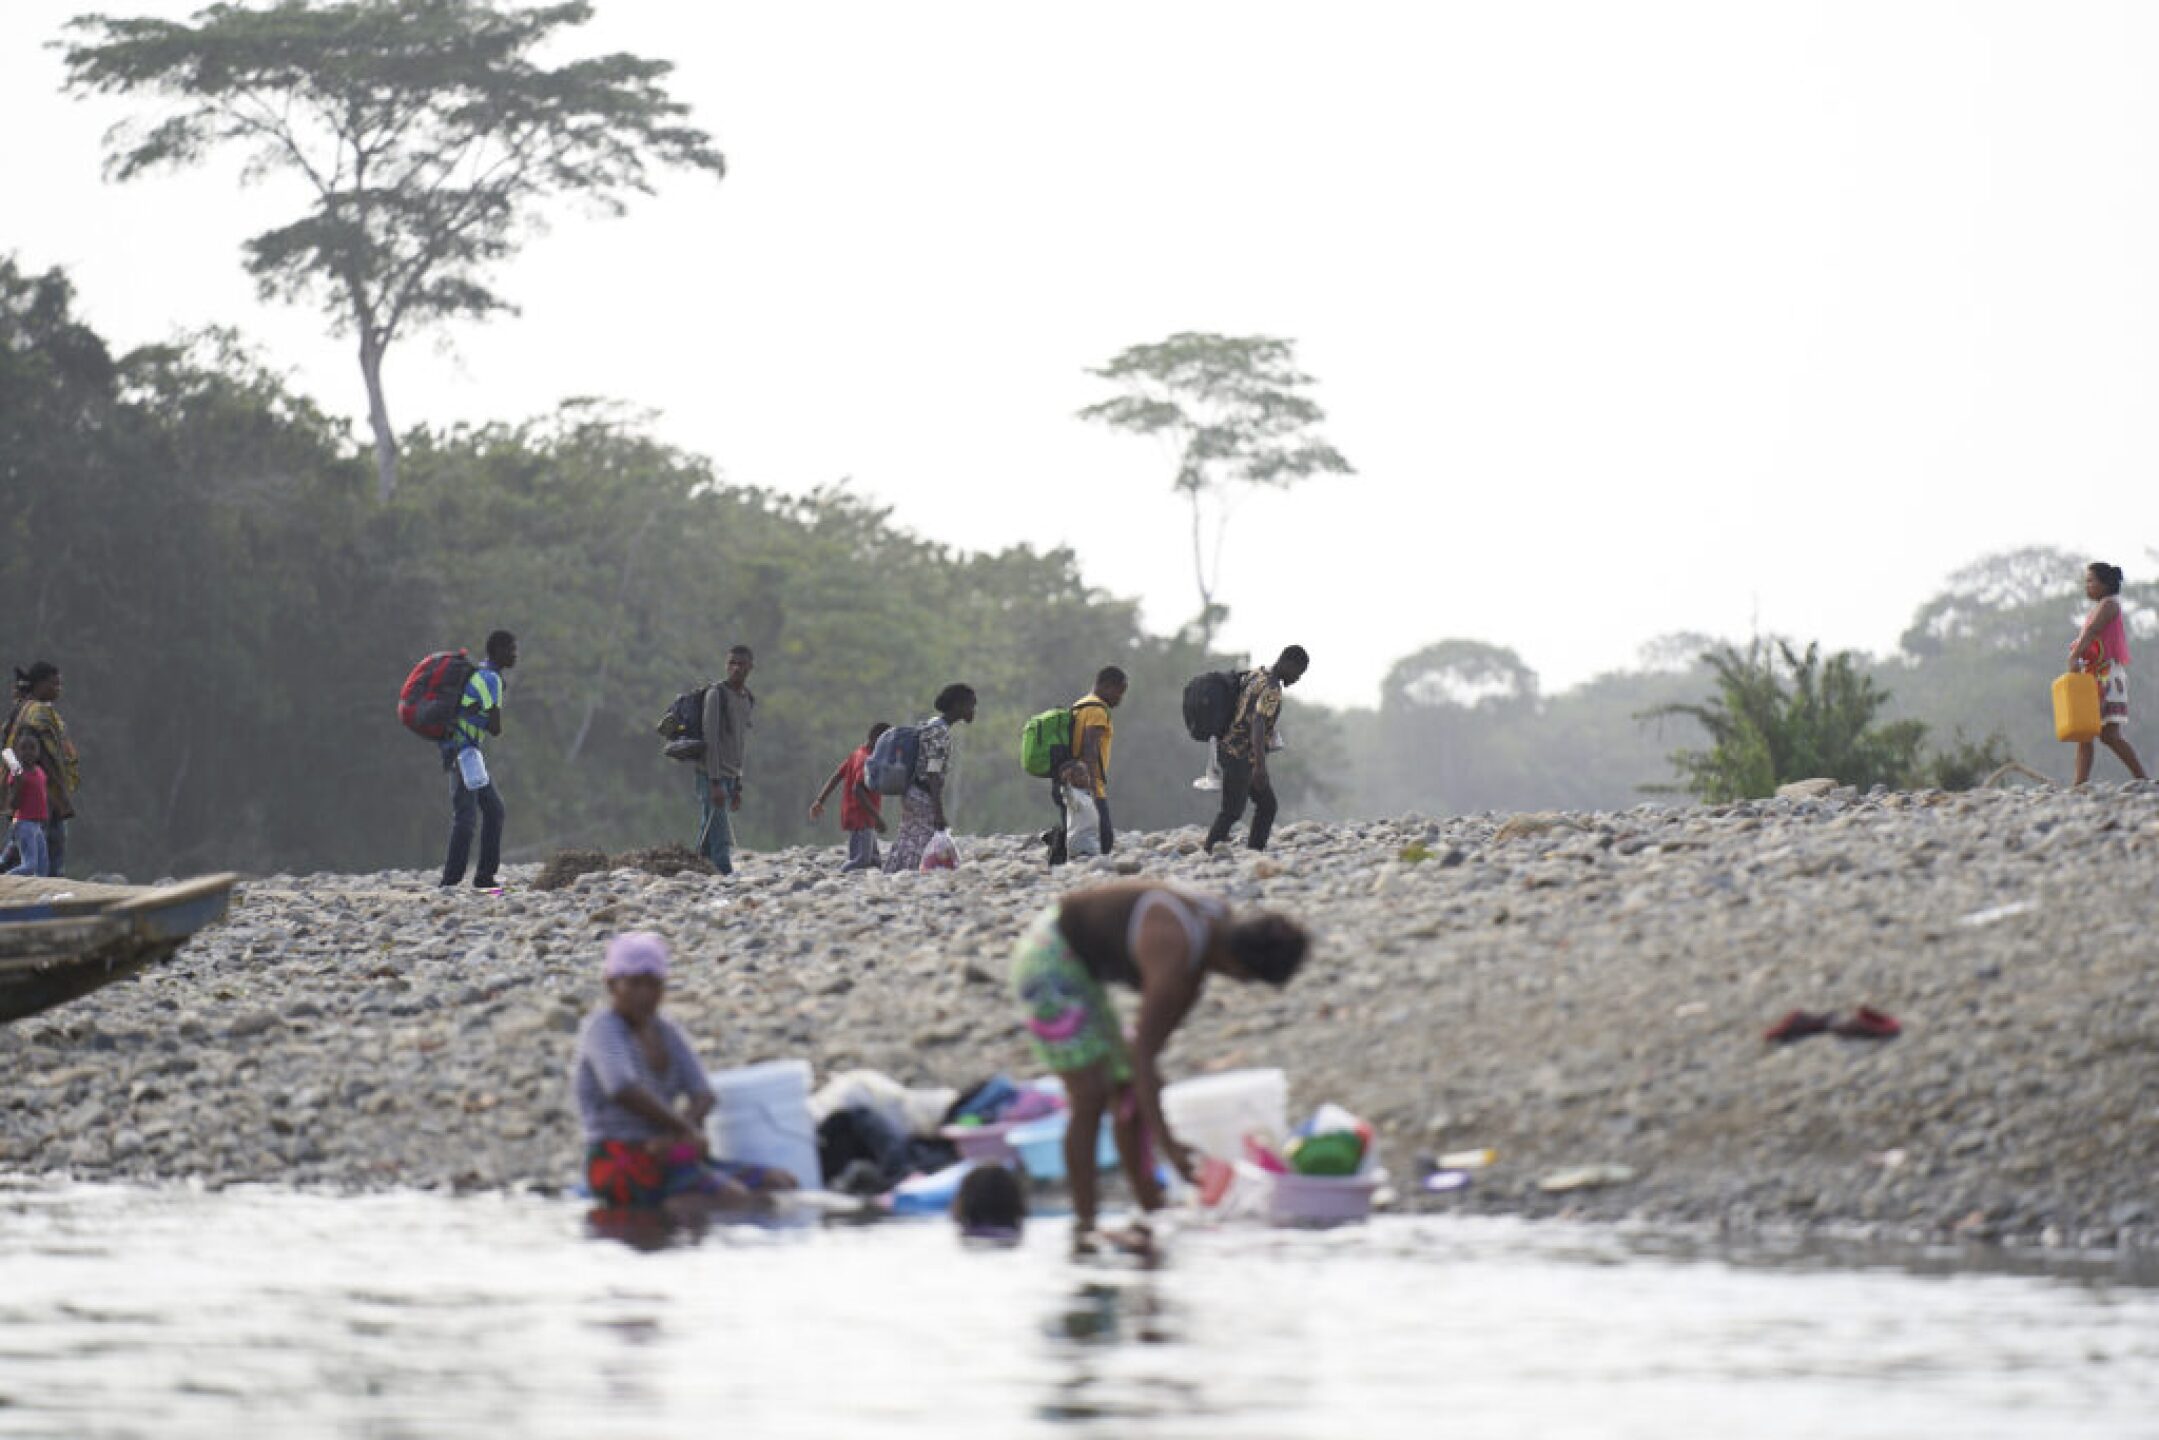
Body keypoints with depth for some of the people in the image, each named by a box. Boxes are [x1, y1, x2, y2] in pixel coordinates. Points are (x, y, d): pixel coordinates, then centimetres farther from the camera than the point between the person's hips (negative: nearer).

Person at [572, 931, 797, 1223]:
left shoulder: (665, 1031, 17)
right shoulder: (602, 1027, -6)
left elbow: (703, 1094, 7)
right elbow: (624, 1091, -24)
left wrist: (673, 1136, -14)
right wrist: (688, 1130, -17)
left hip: (665, 1154, 9)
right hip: (621, 1163, -9)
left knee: (781, 1183, -5)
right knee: (733, 1199, -30)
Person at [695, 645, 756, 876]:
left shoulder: (749, 701, 15)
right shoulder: (717, 694, -9)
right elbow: (711, 740, -14)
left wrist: (738, 787, 19)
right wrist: (716, 783, -19)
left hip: (730, 777, 7)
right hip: (712, 775, -7)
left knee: (708, 838, 7)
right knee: (720, 839, -13)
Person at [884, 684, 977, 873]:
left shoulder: (931, 726, 15)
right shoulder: (940, 732, -15)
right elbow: (933, 775, -20)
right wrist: (939, 814, -22)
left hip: (912, 795, 10)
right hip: (924, 799, -10)